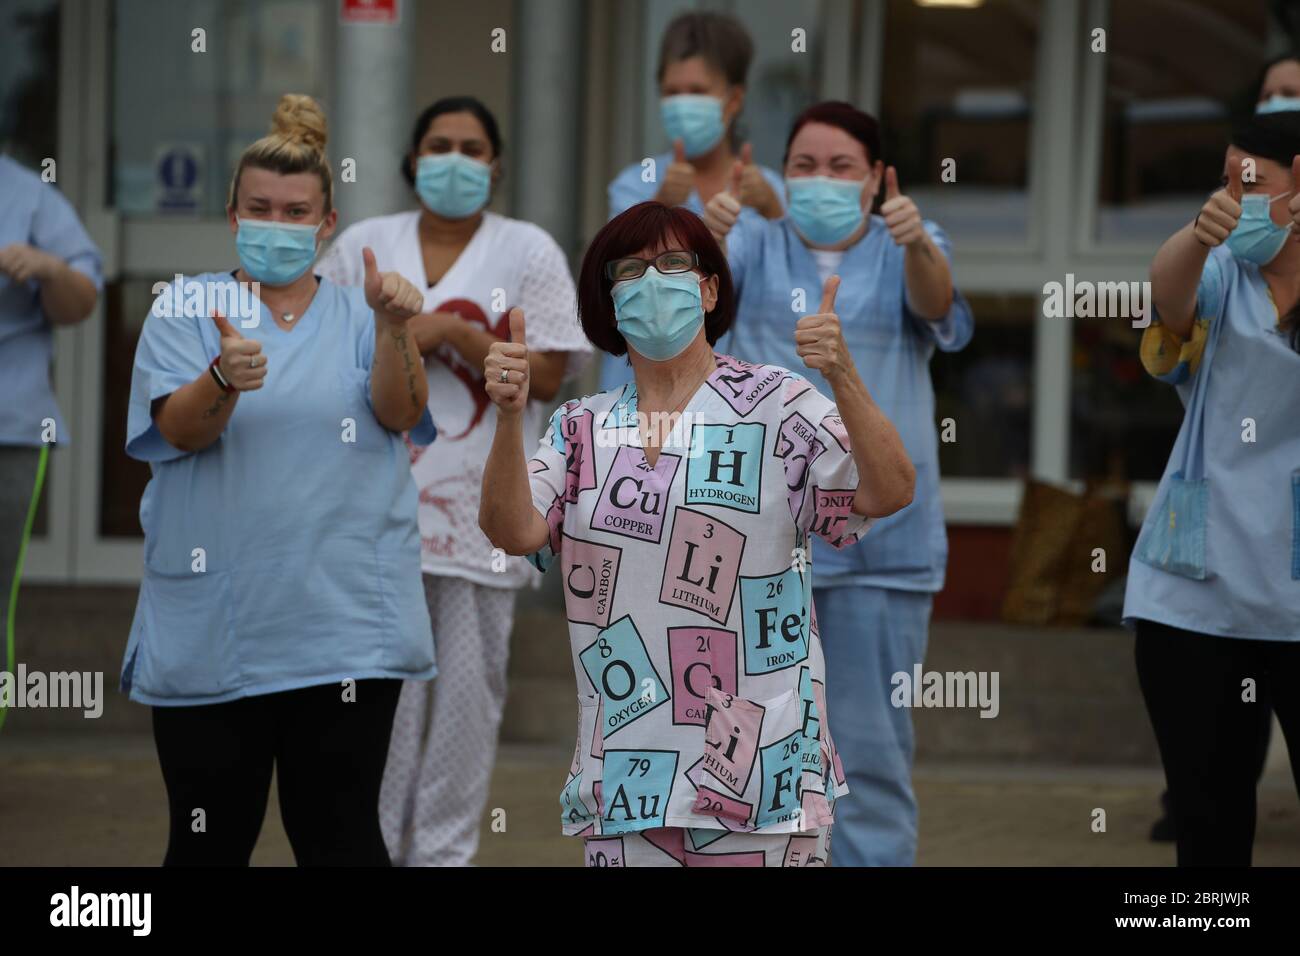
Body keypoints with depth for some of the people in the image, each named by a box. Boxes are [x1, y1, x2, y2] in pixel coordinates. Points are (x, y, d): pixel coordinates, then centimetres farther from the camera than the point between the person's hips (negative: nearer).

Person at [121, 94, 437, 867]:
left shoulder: (358, 318, 8)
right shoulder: (187, 309, 4)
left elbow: (400, 414, -9)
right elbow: (180, 428, -11)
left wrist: (394, 330, -28)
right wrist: (224, 379, -33)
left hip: (341, 626, 0)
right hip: (211, 628, 0)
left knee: (341, 839, 1)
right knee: (210, 841, 6)